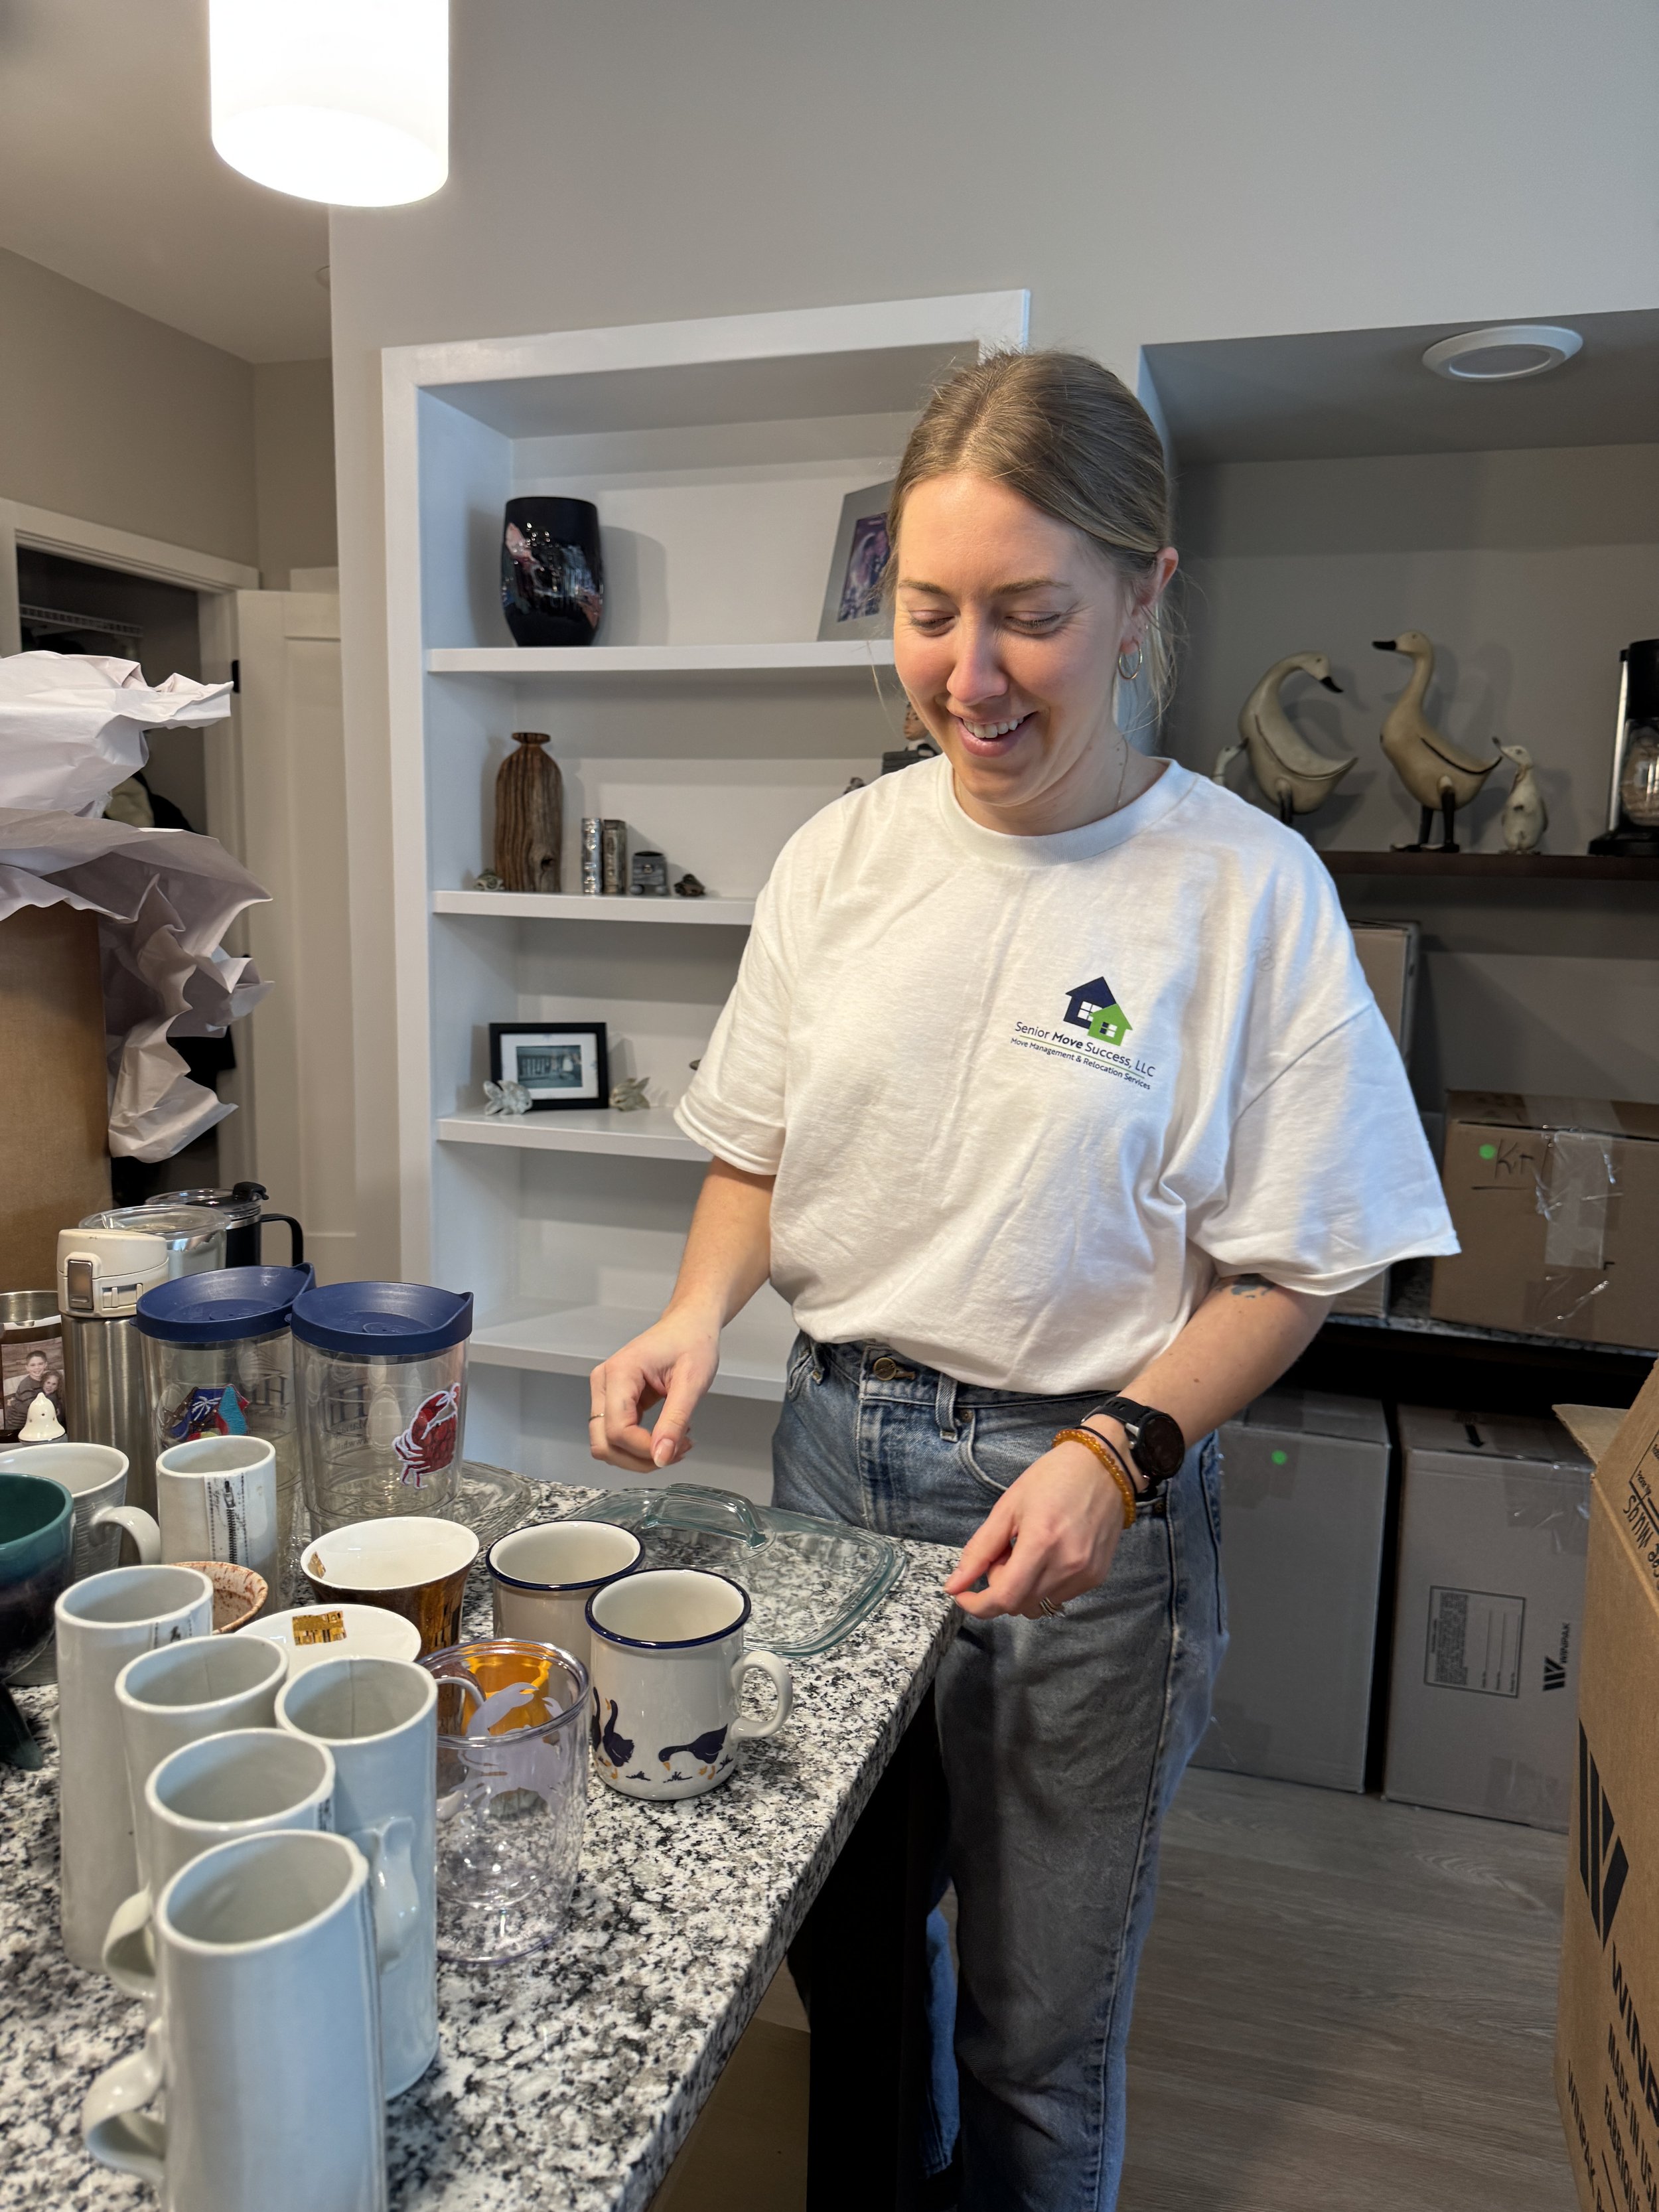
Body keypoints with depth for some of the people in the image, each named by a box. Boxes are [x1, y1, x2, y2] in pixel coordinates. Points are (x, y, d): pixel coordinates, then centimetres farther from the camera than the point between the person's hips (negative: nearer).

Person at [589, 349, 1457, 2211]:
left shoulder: (1247, 889, -12)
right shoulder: (840, 855, 0)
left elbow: (1290, 1268, -8)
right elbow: (758, 1153, 8)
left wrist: (1118, 1452, -22)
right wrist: (700, 1311, -10)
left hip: (1086, 1499, -3)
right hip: (833, 1448, 4)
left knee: (1039, 2027, 15)